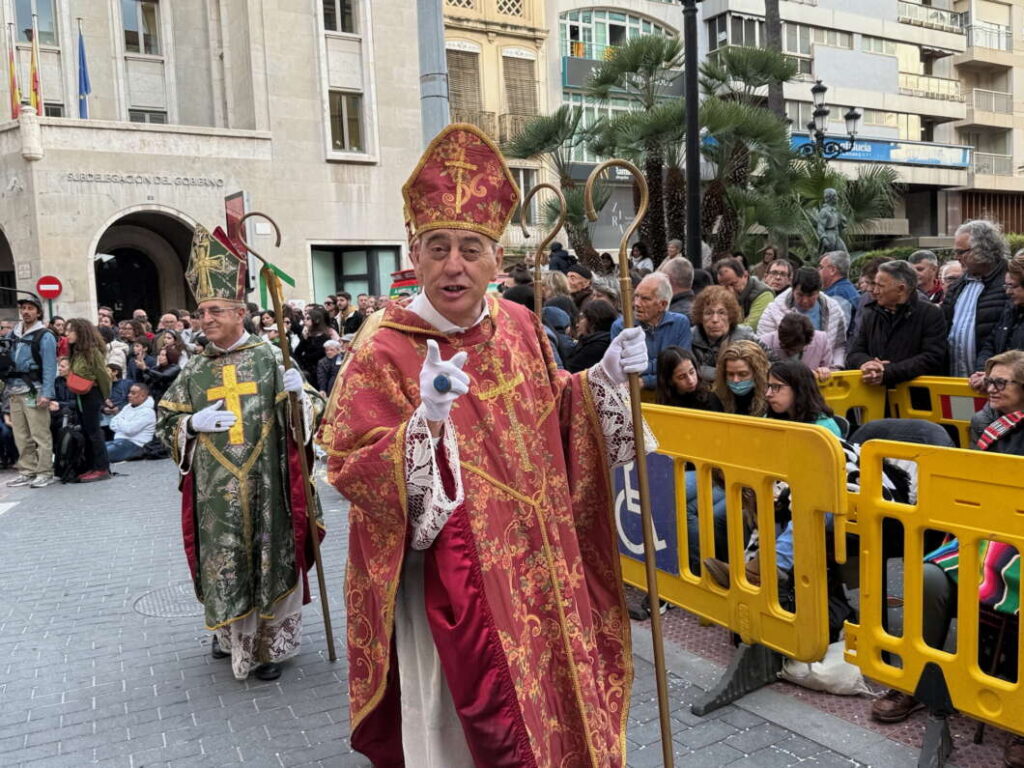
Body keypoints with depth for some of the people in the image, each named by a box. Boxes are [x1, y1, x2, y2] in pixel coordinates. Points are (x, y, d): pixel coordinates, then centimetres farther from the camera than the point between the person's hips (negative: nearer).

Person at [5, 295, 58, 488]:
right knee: (21, 436, 11)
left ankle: (45, 473, -2)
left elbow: (49, 367, -9)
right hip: (14, 391, 7)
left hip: (34, 391, -7)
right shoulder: (12, 334, 15)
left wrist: (46, 394, -15)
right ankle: (27, 472, 19)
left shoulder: (44, 336, -4)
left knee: (40, 435, -6)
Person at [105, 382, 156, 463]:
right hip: (118, 440, 9)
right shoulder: (128, 407, 16)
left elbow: (129, 429, -19)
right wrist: (123, 425, -6)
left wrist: (119, 420, 0)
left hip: (134, 445, -9)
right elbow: (113, 424, 12)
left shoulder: (147, 412, -10)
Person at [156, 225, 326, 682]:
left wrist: (298, 394, -22)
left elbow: (311, 413, 0)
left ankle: (272, 644, 20)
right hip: (213, 492, 3)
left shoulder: (271, 360, -1)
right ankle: (230, 635, 32)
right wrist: (192, 423, -5)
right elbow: (164, 421, 15)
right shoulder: (194, 372, 8)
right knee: (222, 563, 9)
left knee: (271, 559, 4)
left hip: (266, 487, -2)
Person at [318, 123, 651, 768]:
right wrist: (425, 422, -31)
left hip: (535, 563, 5)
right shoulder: (385, 351, -14)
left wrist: (606, 379, 0)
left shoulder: (519, 327, 2)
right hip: (447, 577, -5)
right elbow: (349, 469, -17)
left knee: (550, 699, 18)